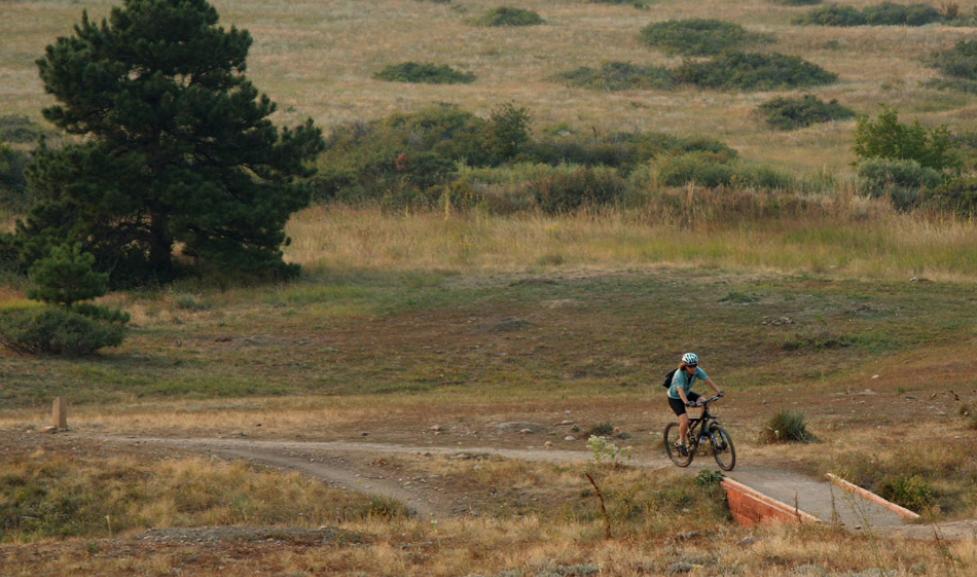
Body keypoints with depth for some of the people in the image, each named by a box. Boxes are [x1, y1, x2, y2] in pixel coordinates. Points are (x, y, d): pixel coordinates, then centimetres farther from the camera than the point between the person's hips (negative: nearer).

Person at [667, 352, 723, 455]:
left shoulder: (697, 371, -18)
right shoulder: (679, 375, -34)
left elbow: (708, 380, -26)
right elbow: (680, 390, -46)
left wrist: (718, 390, -40)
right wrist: (686, 402, -62)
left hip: (687, 394, 6)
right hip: (675, 398, -6)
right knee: (685, 421, -22)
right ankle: (681, 443, 3)